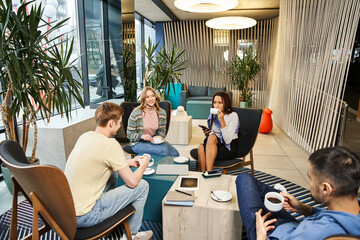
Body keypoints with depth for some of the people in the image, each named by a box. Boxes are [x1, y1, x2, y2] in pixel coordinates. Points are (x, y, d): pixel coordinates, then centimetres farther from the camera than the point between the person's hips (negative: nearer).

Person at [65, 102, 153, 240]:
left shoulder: (85, 136, 3)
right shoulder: (110, 144, -22)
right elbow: (132, 182, -15)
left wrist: (127, 163, 21)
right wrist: (143, 166, 4)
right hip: (83, 217, -8)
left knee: (113, 173, 24)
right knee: (142, 186, -2)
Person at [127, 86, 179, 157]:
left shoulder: (162, 112, 1)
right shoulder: (136, 113, -11)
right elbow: (129, 134, -6)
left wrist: (160, 137, -9)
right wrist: (142, 136, -25)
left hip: (154, 140, 4)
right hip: (139, 142, -4)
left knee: (175, 154, -18)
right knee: (163, 150, -28)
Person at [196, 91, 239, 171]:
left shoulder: (233, 116, -12)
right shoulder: (212, 114, 6)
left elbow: (227, 140, -21)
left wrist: (222, 121, -28)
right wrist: (207, 133, -9)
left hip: (229, 148, -4)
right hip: (215, 146, 5)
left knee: (212, 137, -33)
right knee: (201, 148, -29)